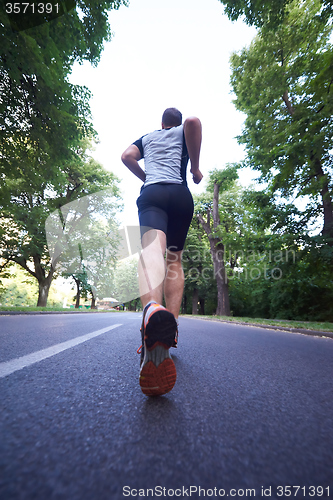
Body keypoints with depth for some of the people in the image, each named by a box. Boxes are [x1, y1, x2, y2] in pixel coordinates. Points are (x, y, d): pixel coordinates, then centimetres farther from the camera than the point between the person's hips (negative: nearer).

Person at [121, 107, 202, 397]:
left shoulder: (146, 137, 33)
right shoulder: (183, 131, 27)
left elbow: (127, 157, 15)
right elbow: (193, 121, 2)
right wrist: (195, 166, 7)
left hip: (152, 194, 0)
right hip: (180, 194, 1)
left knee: (152, 250, -28)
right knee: (174, 259, 7)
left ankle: (152, 308, -61)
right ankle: (170, 327, -2)